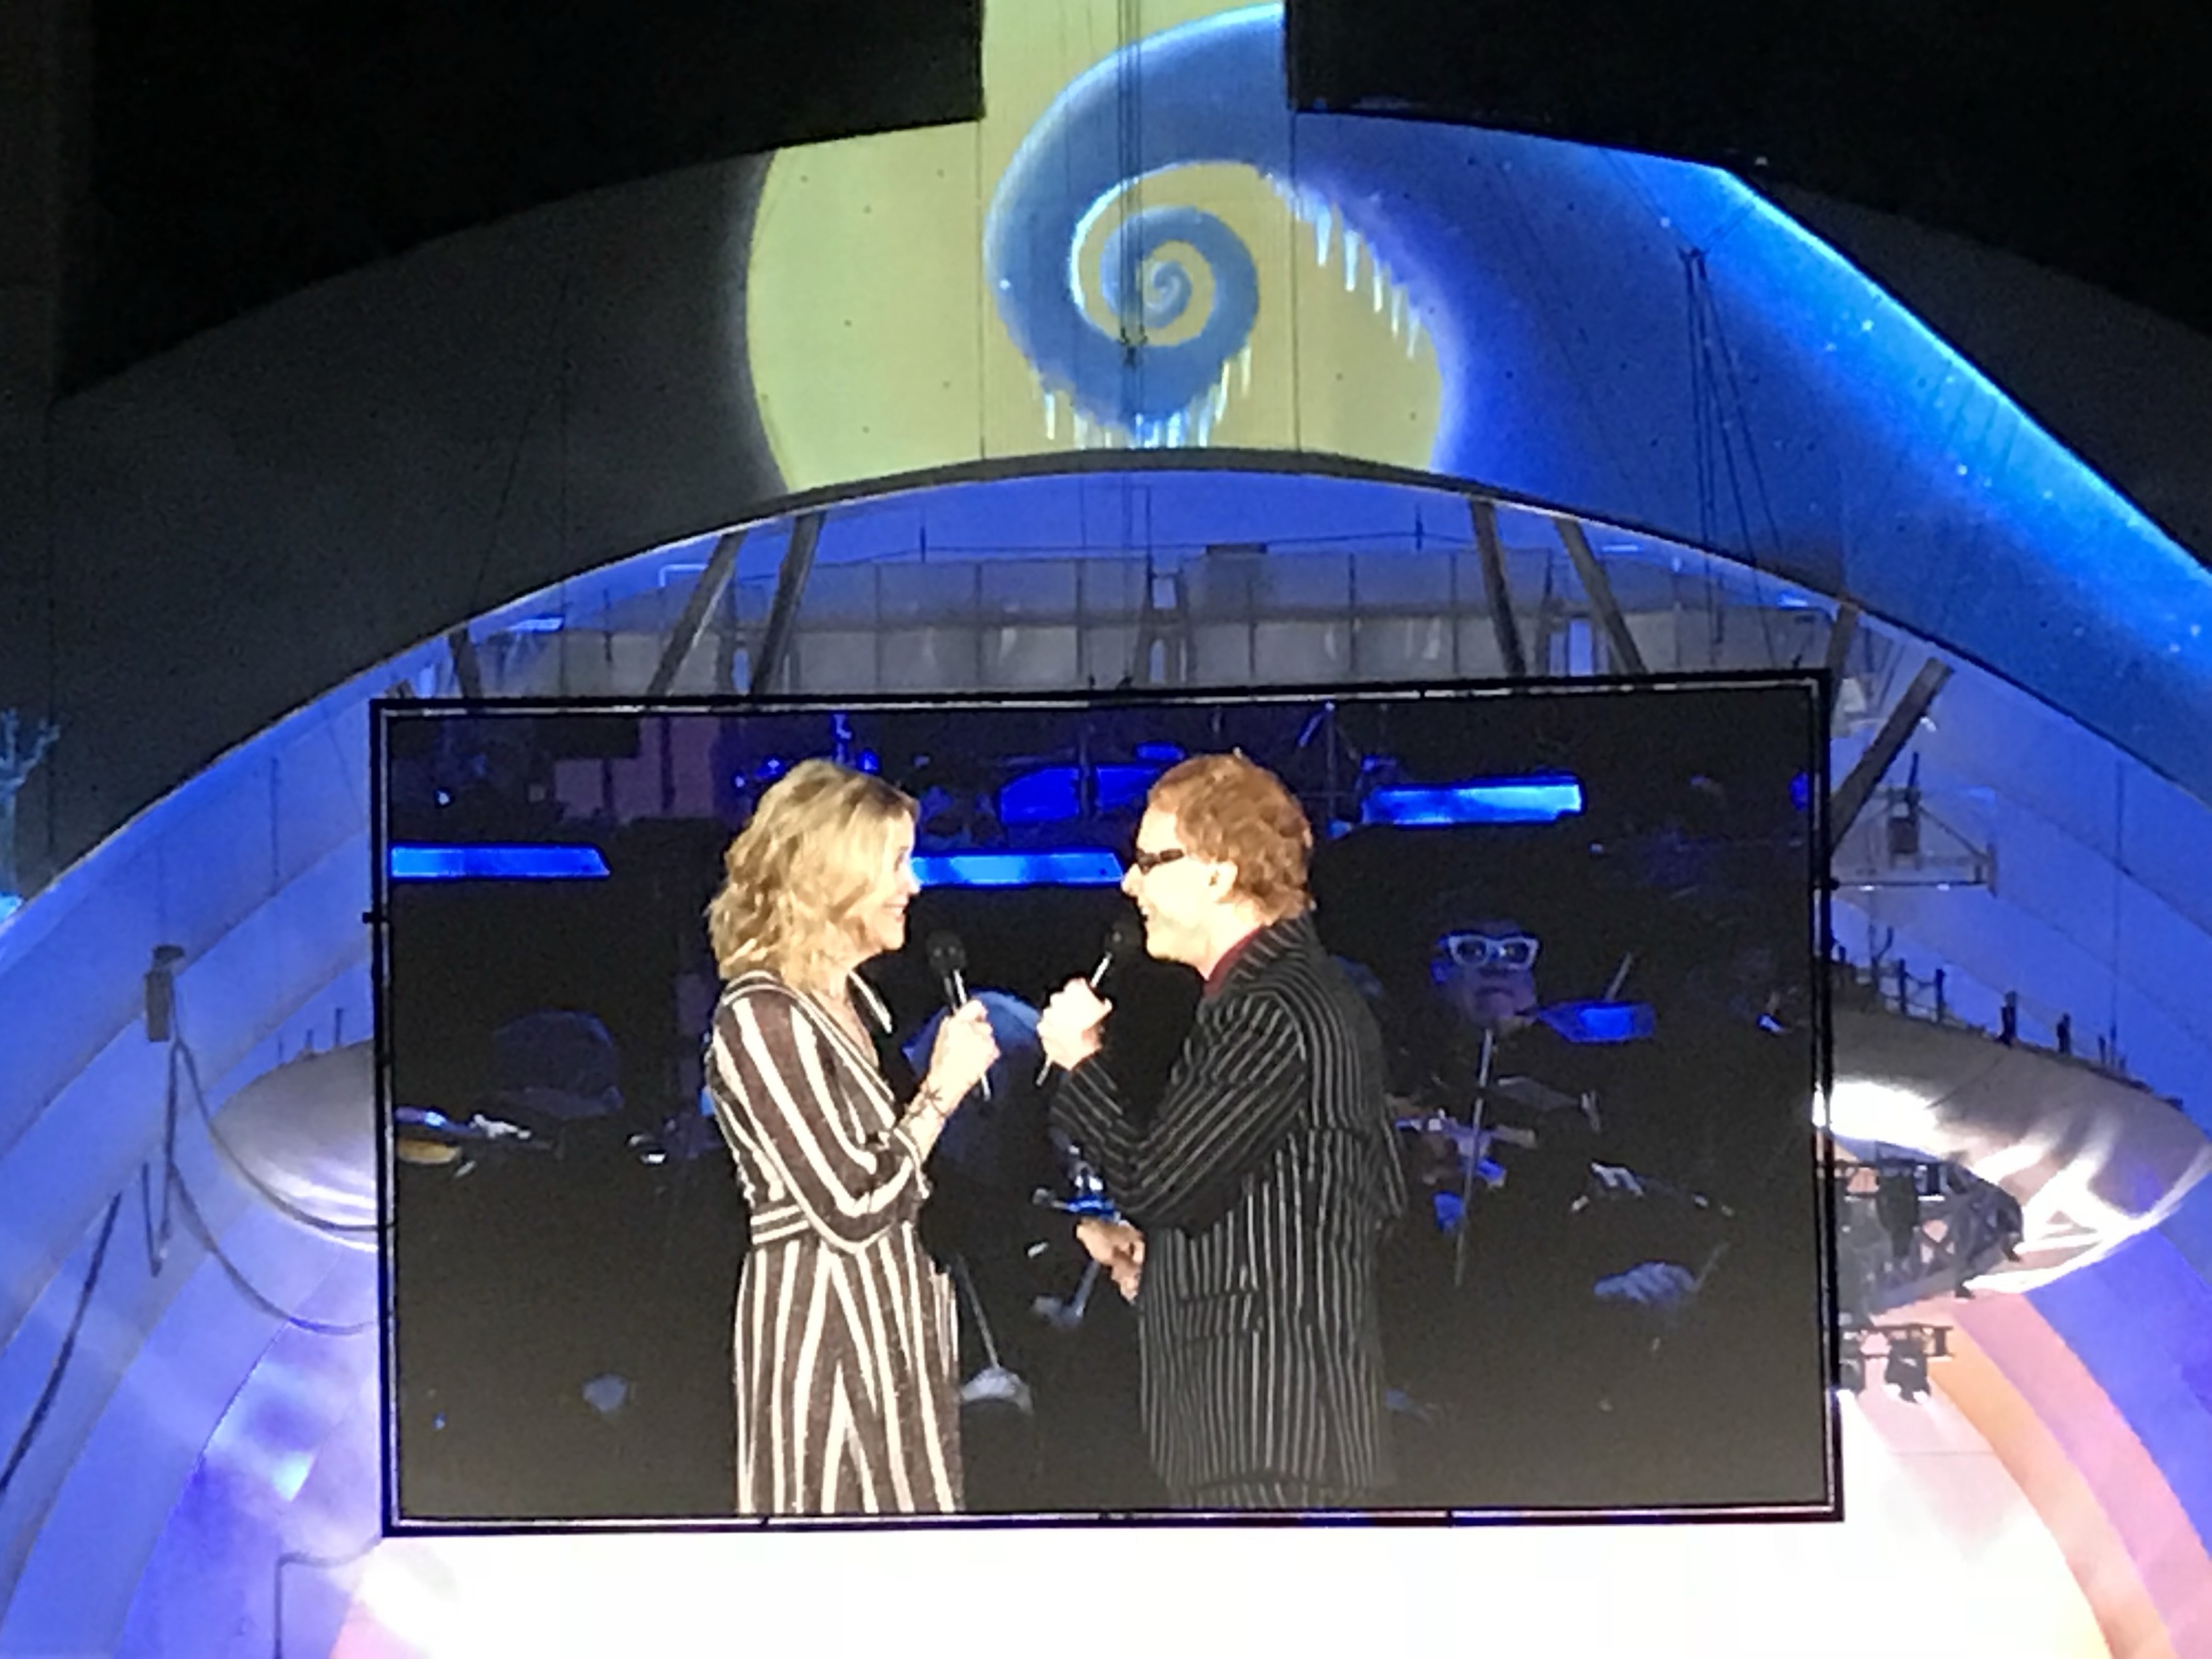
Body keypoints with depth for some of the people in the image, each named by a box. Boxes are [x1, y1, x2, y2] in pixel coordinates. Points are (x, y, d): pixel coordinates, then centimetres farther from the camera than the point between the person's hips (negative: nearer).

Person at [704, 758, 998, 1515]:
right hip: (824, 1331, -9)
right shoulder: (761, 1018, -15)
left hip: (894, 1325, 9)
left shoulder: (852, 1000, 13)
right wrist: (943, 1087, -11)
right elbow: (853, 1208, -19)